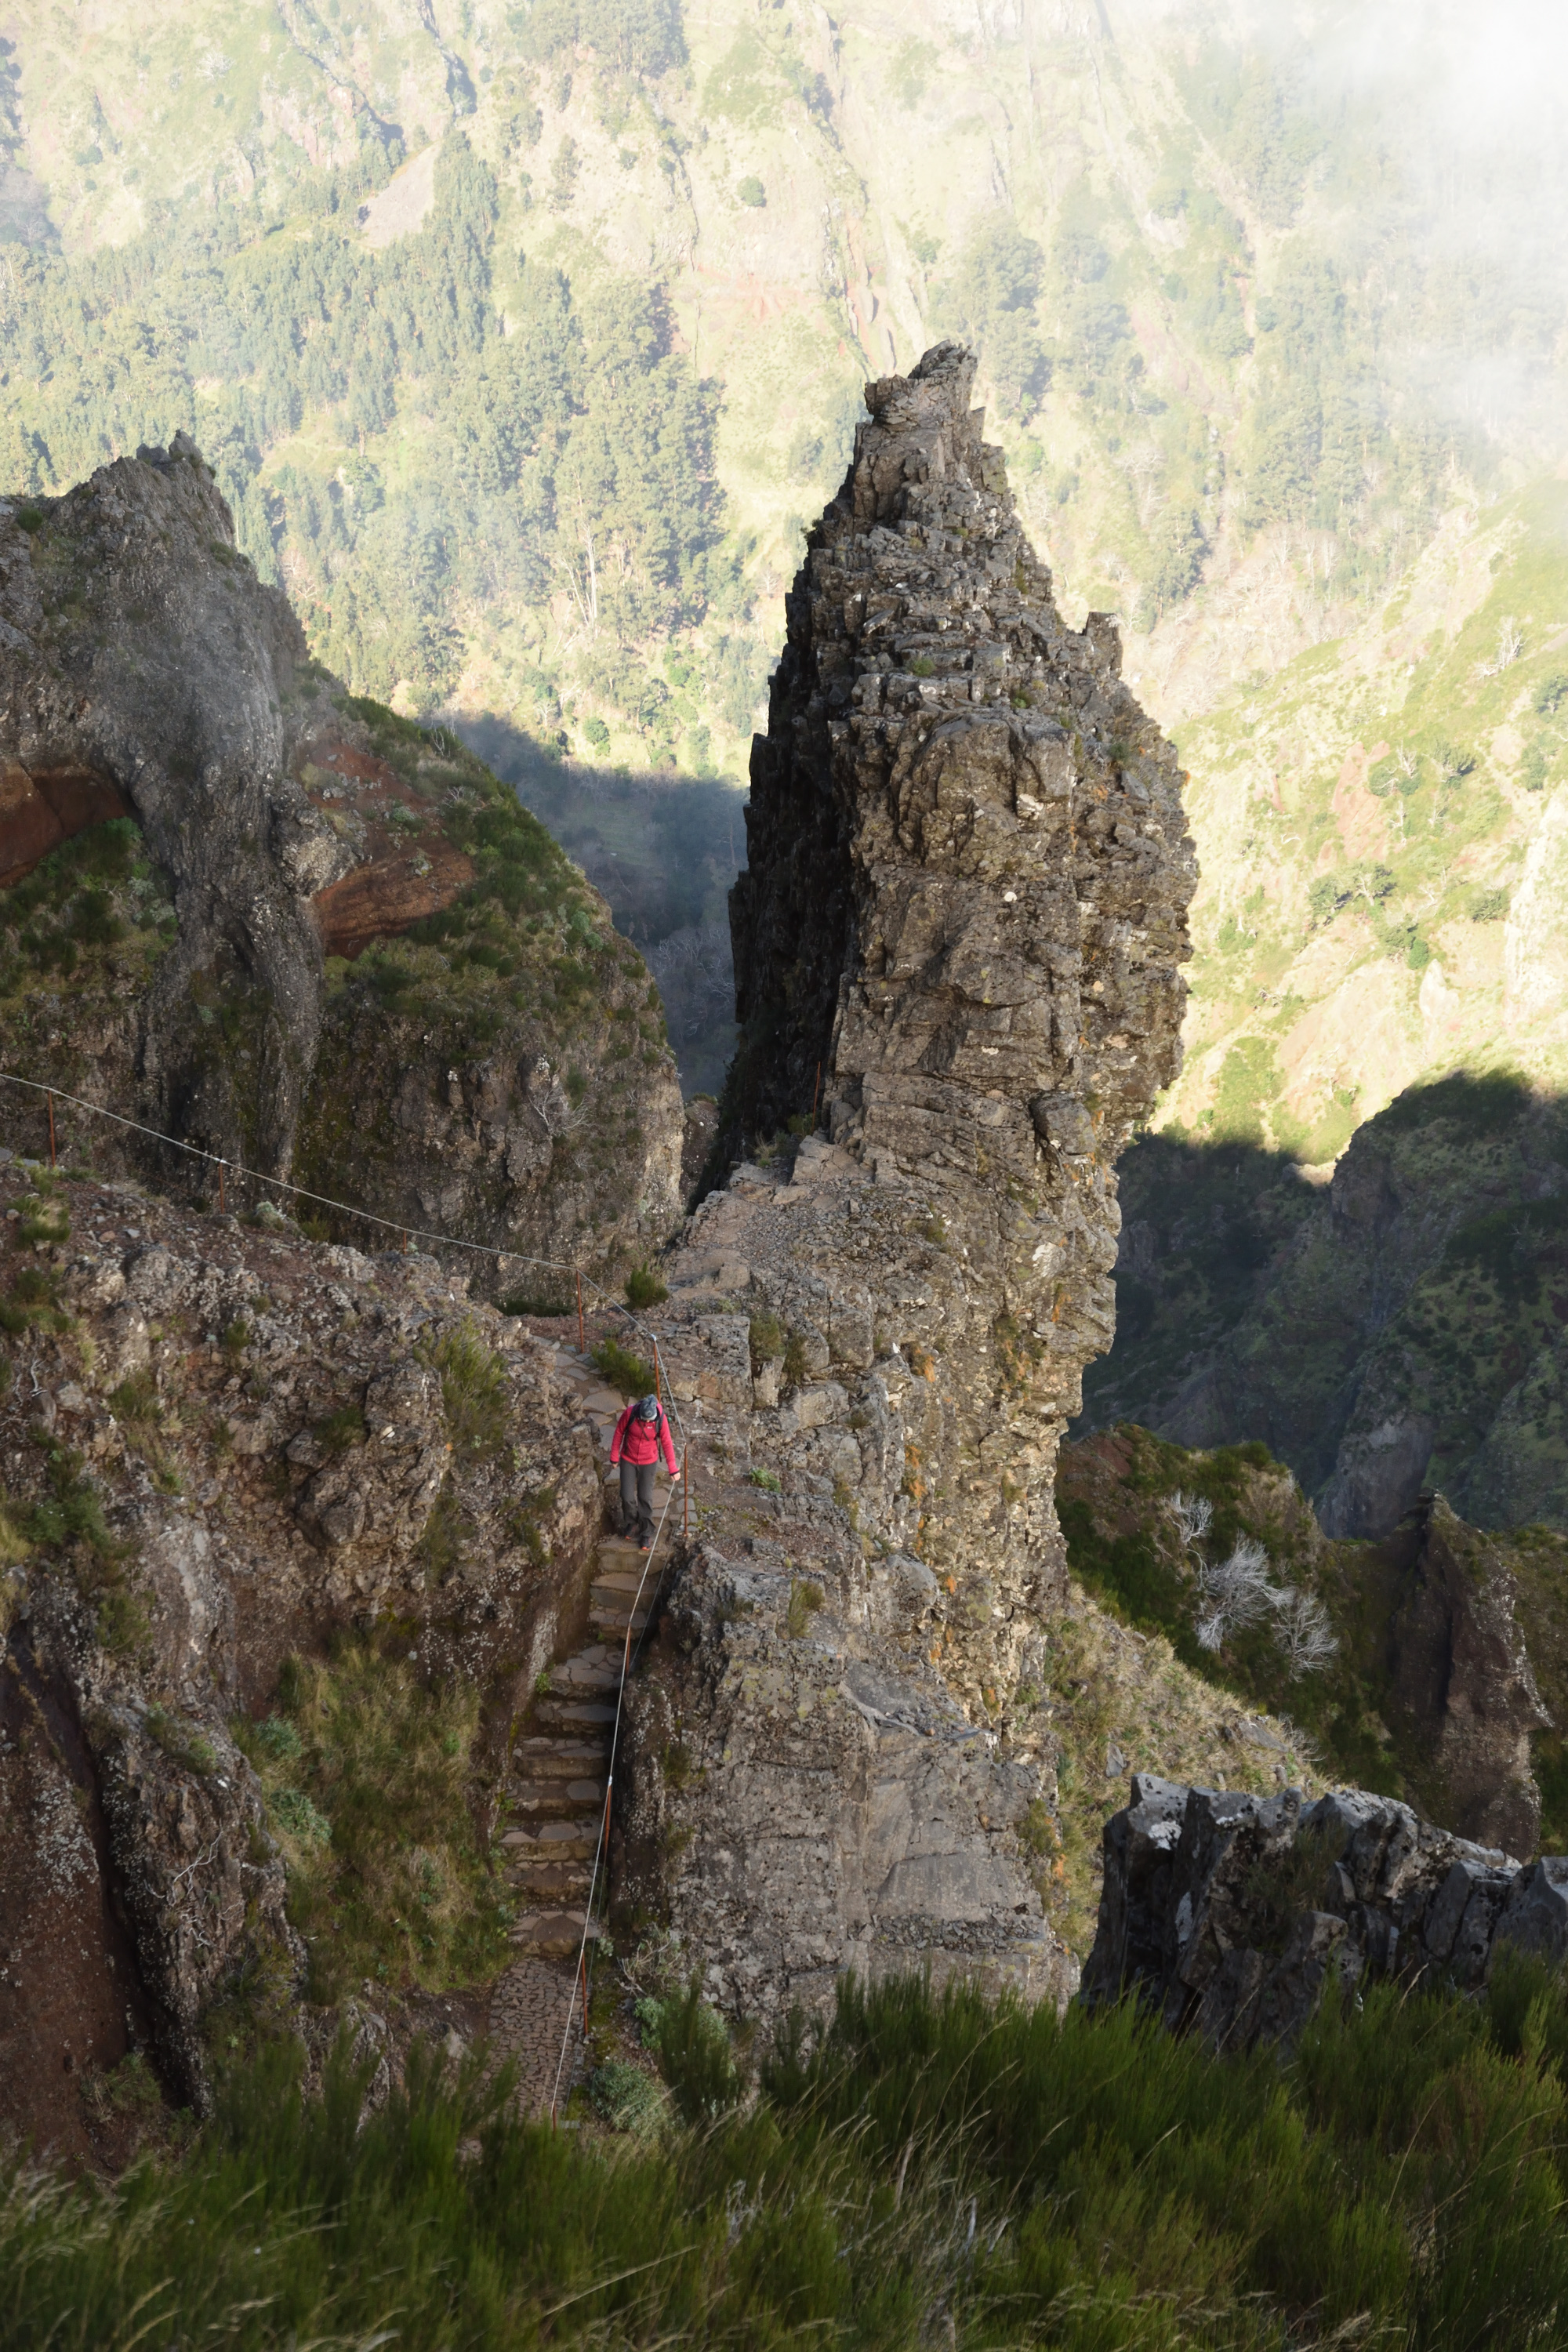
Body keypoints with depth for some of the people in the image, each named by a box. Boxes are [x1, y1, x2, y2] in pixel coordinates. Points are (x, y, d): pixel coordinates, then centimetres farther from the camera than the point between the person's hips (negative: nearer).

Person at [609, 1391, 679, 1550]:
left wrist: (672, 1469, -7)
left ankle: (646, 1535, 21)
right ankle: (627, 1524, 32)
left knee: (645, 1498, 6)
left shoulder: (661, 1419, -23)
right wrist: (614, 1457, 0)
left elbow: (667, 1444, -12)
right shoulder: (630, 1413, -24)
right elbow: (619, 1433, -8)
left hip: (648, 1462, 0)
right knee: (627, 1497, 1)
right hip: (628, 1460, 0)